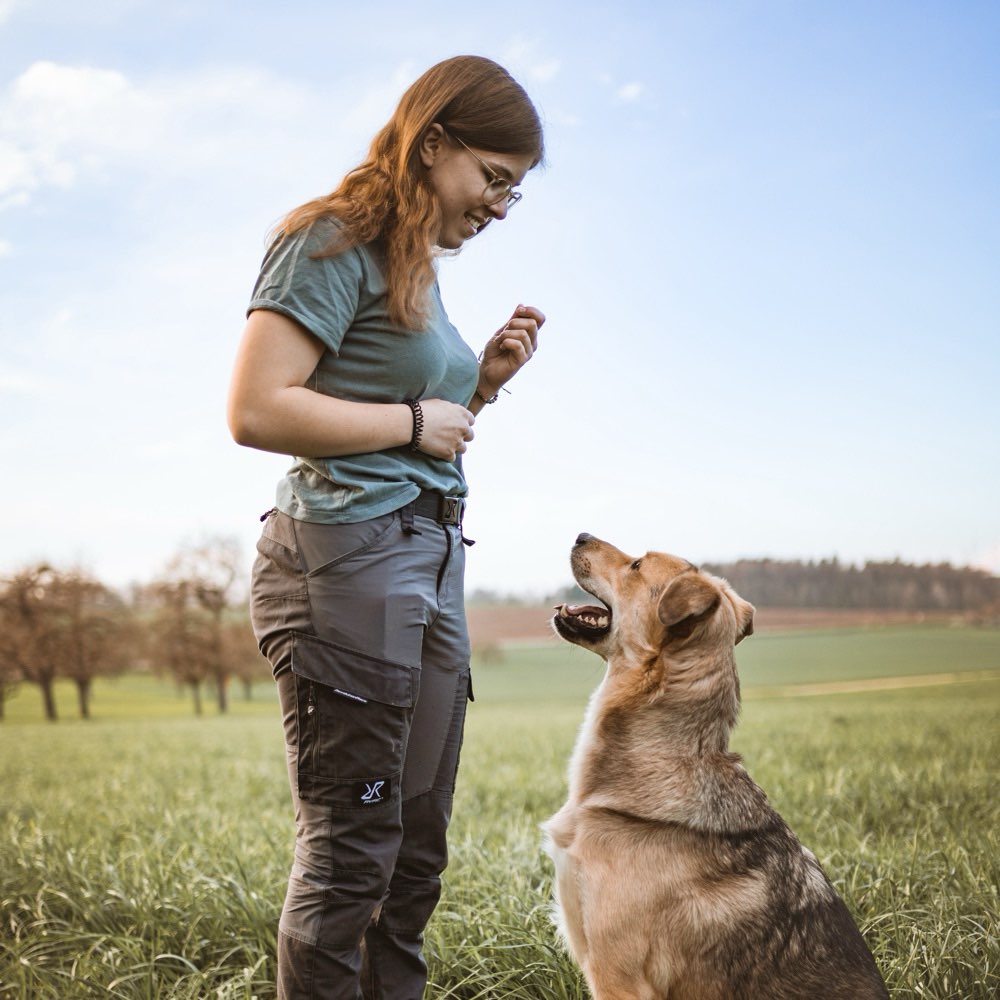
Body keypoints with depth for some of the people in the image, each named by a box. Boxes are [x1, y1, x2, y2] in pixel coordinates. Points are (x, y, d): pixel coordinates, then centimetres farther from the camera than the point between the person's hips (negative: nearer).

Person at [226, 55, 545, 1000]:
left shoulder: (422, 268, 20)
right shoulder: (334, 244, -7)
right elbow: (256, 410, -18)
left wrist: (484, 381, 9)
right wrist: (415, 420, -10)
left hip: (430, 564, 9)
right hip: (348, 556, -9)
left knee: (418, 842, 11)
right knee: (351, 845, -6)